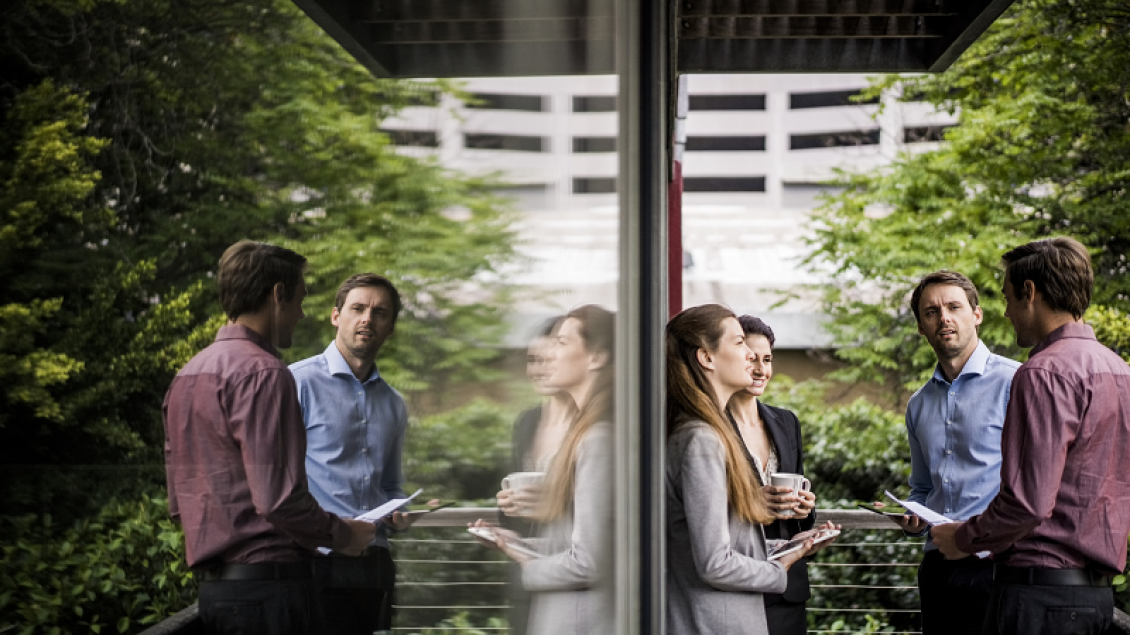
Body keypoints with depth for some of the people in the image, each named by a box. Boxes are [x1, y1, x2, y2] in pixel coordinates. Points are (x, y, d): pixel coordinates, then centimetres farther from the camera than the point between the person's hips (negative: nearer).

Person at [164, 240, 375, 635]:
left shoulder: (186, 375, 16)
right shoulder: (263, 372, -13)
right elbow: (279, 497, -20)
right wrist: (342, 535, -4)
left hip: (212, 587, 9)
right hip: (267, 582, -9)